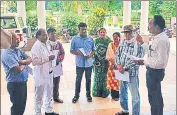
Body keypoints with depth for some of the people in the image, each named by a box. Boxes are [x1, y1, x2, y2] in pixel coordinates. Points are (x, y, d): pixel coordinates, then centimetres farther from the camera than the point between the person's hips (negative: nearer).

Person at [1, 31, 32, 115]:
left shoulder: (18, 50, 6)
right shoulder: (6, 54, -21)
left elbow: (30, 59, 4)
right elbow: (18, 69, -27)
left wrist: (22, 62, -16)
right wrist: (24, 64, -6)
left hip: (23, 82, 8)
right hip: (15, 84, -8)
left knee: (22, 105, 22)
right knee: (17, 107, 7)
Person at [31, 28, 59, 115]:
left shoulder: (47, 44, 7)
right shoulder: (36, 46, -19)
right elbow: (34, 61, -28)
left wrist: (52, 57, 2)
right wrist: (48, 58, -27)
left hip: (49, 72, 8)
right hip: (41, 74, -8)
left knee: (49, 93, 20)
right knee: (39, 95, 8)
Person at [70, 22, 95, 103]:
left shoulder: (90, 39, 1)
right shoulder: (75, 39, -4)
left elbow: (93, 50, 7)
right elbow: (71, 51, -1)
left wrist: (90, 55, -13)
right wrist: (77, 53, -21)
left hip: (89, 63, 2)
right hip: (79, 63, -1)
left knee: (88, 79, 13)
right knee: (78, 80, 9)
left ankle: (88, 94, 28)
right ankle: (76, 95, 22)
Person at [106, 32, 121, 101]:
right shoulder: (110, 44, 9)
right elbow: (107, 54, 8)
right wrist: (110, 59, -10)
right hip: (111, 65, 4)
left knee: (117, 80, -3)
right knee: (111, 79, 7)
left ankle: (117, 95, 9)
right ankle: (113, 95, 18)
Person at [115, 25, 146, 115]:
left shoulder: (138, 43, -11)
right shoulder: (122, 42, 9)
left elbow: (136, 59, -17)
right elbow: (118, 54, 10)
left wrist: (125, 68, -18)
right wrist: (118, 65, -8)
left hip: (132, 72, -7)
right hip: (122, 71, 7)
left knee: (135, 95, 1)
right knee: (122, 93, 20)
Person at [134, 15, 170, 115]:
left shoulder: (162, 40, -25)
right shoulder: (158, 38, 6)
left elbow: (160, 62, -28)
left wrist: (144, 62, -22)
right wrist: (142, 43, 19)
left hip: (155, 72, -10)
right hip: (154, 71, 10)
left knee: (153, 97, 3)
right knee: (157, 96, 24)